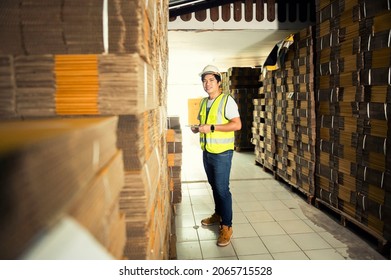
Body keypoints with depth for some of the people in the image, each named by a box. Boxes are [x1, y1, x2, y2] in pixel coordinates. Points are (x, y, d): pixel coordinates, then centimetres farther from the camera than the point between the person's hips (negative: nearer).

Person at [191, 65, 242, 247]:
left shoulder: (227, 100, -11)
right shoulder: (203, 102, 12)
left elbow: (237, 124, -20)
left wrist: (212, 128, -23)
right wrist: (197, 128, 3)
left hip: (222, 152, -7)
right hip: (207, 151, 7)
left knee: (222, 189, -4)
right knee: (214, 186, 19)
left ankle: (226, 226, 8)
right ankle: (218, 214, 36)